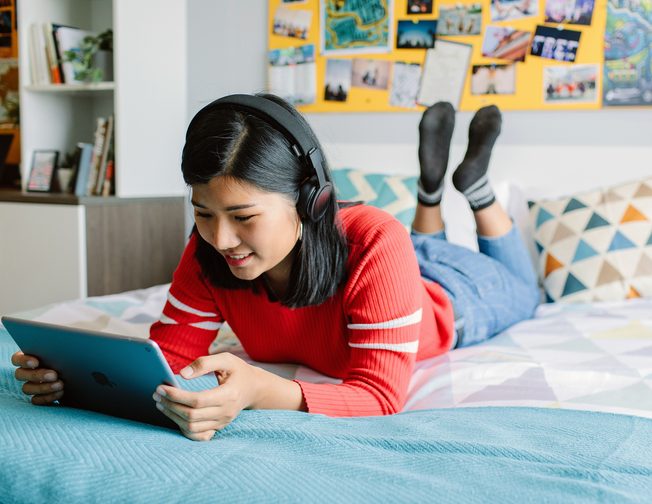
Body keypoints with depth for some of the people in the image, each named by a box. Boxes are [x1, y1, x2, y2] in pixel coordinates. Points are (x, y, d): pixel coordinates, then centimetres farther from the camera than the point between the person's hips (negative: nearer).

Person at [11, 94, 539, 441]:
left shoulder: (375, 246, -51)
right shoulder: (208, 255, -36)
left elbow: (380, 395, -53)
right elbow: (167, 350, -33)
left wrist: (259, 390, -70)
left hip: (446, 302, -3)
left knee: (520, 292, 33)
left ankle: (474, 178, 35)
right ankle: (432, 182, 44)